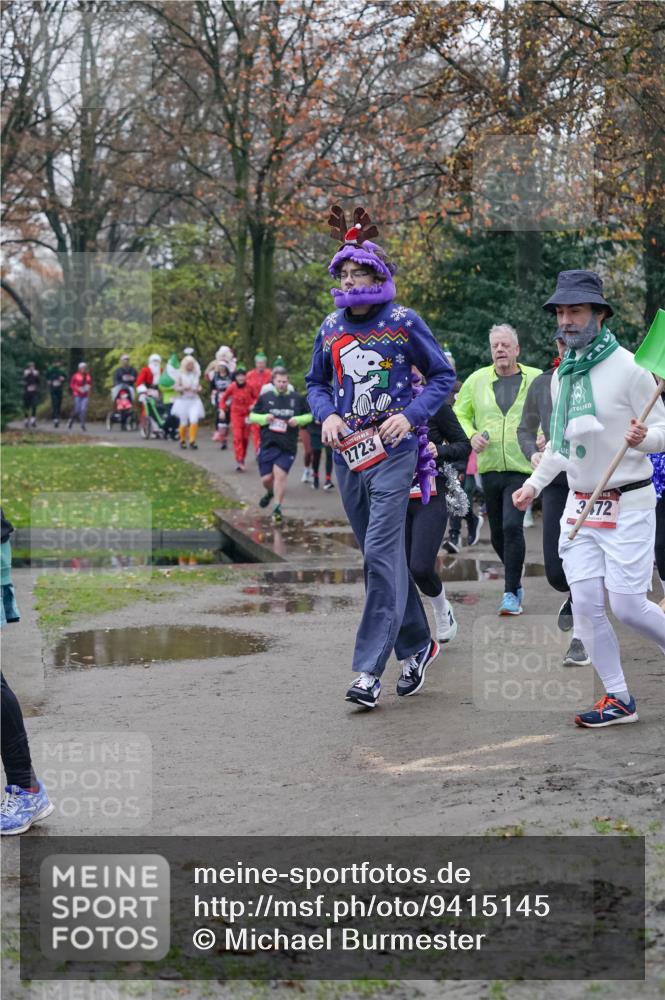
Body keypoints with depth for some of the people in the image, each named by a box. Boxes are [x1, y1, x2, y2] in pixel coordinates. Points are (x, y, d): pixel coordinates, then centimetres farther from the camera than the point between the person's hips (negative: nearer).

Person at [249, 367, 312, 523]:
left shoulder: (297, 399, 5)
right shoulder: (264, 398, 6)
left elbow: (309, 415, 14)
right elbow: (252, 416, 12)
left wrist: (298, 420, -6)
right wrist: (264, 418, -8)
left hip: (288, 446, -1)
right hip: (268, 444, 1)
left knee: (280, 475, -12)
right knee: (266, 478, 2)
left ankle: (277, 508, -2)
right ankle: (270, 492, 38)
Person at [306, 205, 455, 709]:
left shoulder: (403, 322, -4)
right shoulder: (331, 328, 9)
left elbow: (443, 376, 2)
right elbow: (316, 383, 19)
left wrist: (410, 416, -13)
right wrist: (327, 414, -2)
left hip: (393, 453, -6)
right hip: (348, 457, 6)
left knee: (381, 554, -14)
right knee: (383, 558, 12)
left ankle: (370, 670, -14)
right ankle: (418, 644, 28)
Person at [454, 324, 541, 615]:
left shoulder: (536, 379, 2)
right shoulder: (477, 380, 7)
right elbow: (459, 414, 15)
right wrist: (471, 436, -4)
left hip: (522, 468, -3)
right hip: (489, 468, 3)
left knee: (512, 526, -18)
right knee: (497, 534, 11)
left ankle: (511, 593, -10)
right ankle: (515, 580, 35)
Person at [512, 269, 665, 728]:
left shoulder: (628, 367, -11)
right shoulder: (562, 375, 10)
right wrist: (535, 483, 16)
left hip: (628, 504, -6)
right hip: (581, 507, 6)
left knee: (628, 605, -10)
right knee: (586, 605, 1)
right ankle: (618, 699, 11)